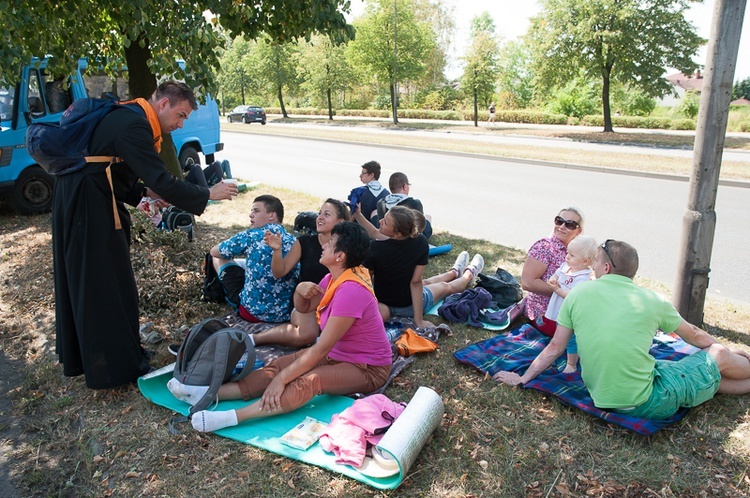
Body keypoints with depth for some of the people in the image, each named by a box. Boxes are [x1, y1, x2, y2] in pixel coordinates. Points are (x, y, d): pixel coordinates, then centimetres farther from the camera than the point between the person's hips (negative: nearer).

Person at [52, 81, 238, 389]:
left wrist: (145, 191, 5)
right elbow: (162, 181, -25)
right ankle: (119, 365, 11)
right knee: (106, 284, -2)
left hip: (81, 203, 10)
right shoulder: (134, 126, -20)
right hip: (88, 207, -10)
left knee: (82, 281, 19)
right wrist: (208, 195, -18)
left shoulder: (130, 118, 13)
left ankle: (78, 357, 36)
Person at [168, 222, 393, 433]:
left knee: (309, 381, -35)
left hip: (367, 369, -9)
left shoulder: (350, 291, -28)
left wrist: (282, 378, -24)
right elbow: (303, 308, 12)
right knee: (277, 365, -9)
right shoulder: (334, 278, 2)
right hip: (336, 353, 9)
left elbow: (321, 348, -28)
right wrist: (300, 290, -12)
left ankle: (231, 417, -46)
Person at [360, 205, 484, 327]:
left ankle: (455, 272, 64)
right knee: (445, 287, 31)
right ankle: (469, 273, 64)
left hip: (382, 303, 2)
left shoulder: (375, 247, -31)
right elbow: (416, 282, -24)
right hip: (409, 306, -2)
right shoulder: (420, 242, -27)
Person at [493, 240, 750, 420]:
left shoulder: (578, 293, -2)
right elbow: (695, 336, 14)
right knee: (719, 356, 19)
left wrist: (522, 378, 14)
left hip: (601, 397, 3)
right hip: (645, 402, -3)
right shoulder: (653, 301, -5)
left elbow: (555, 347, 2)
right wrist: (726, 349, 35)